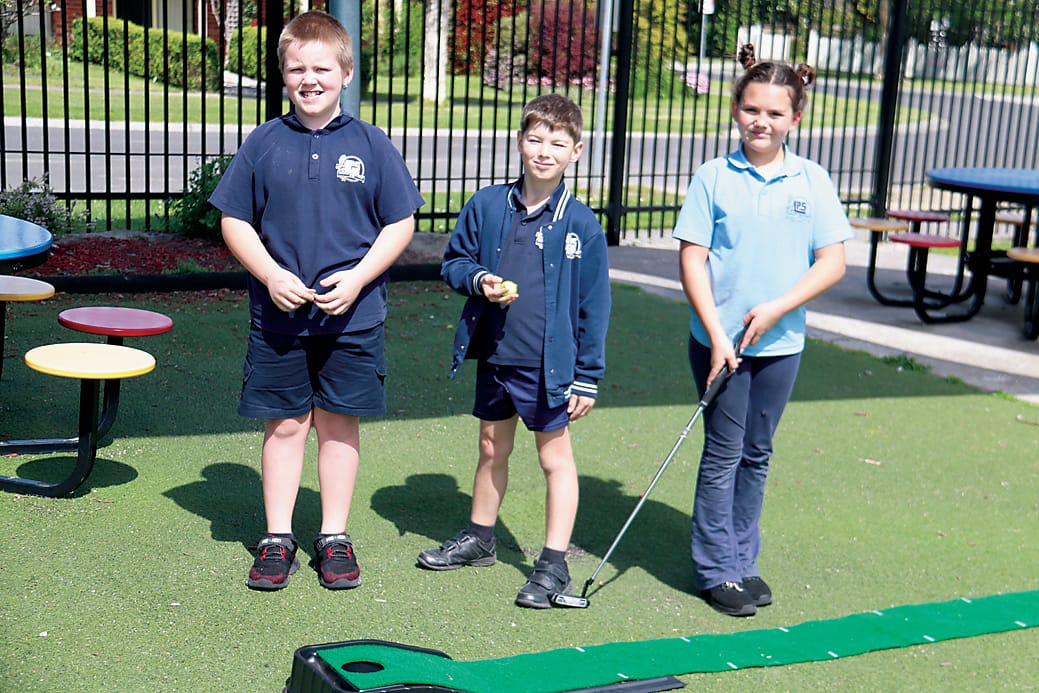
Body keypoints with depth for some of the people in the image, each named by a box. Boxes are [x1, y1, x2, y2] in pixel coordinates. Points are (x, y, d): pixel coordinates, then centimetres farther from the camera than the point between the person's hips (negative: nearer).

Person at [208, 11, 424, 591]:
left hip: (353, 318, 0)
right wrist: (271, 275, -10)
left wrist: (357, 279, -12)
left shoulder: (372, 145, -1)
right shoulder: (264, 143, 1)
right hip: (277, 317, 1)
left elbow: (401, 224, 0)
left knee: (338, 423, 9)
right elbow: (234, 220, 5)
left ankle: (335, 538, 21)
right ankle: (278, 538, 20)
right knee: (284, 425, 8)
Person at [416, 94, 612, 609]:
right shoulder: (487, 205, -1)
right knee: (492, 448, 20)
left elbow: (594, 305, -5)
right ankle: (479, 538, 38)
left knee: (555, 456, 5)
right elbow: (453, 260, 11)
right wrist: (478, 280, -12)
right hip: (493, 355, 4)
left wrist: (588, 376, -5)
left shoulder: (581, 224, -8)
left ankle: (554, 563, 15)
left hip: (548, 364, -4)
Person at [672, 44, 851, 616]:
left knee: (757, 455, 13)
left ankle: (743, 560, 26)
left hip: (780, 343, 2)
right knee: (723, 453, 2)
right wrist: (716, 335, -14)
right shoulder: (714, 177, -4)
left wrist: (776, 309, -14)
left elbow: (832, 262, -2)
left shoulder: (813, 182, 0)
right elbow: (692, 258, -6)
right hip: (719, 340, -2)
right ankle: (716, 569, 12)